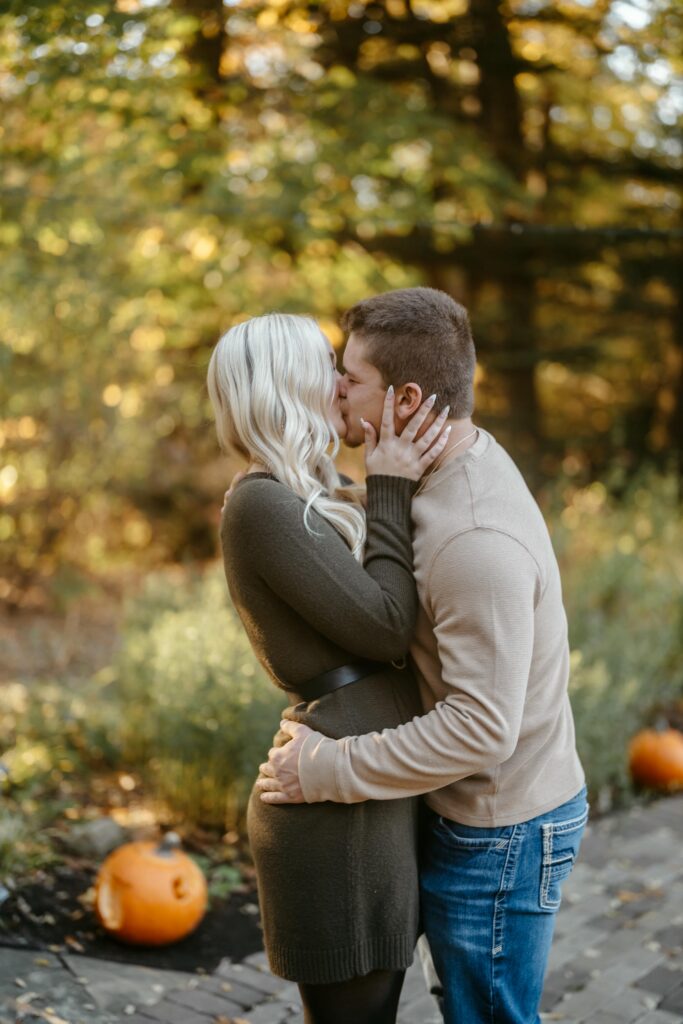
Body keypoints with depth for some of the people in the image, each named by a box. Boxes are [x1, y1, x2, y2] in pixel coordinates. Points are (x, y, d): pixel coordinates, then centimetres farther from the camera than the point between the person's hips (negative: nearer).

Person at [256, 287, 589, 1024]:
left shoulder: (478, 541, -31)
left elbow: (481, 728, -31)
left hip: (499, 835, -10)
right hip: (469, 811, 10)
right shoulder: (463, 466, 1)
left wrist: (327, 771, -24)